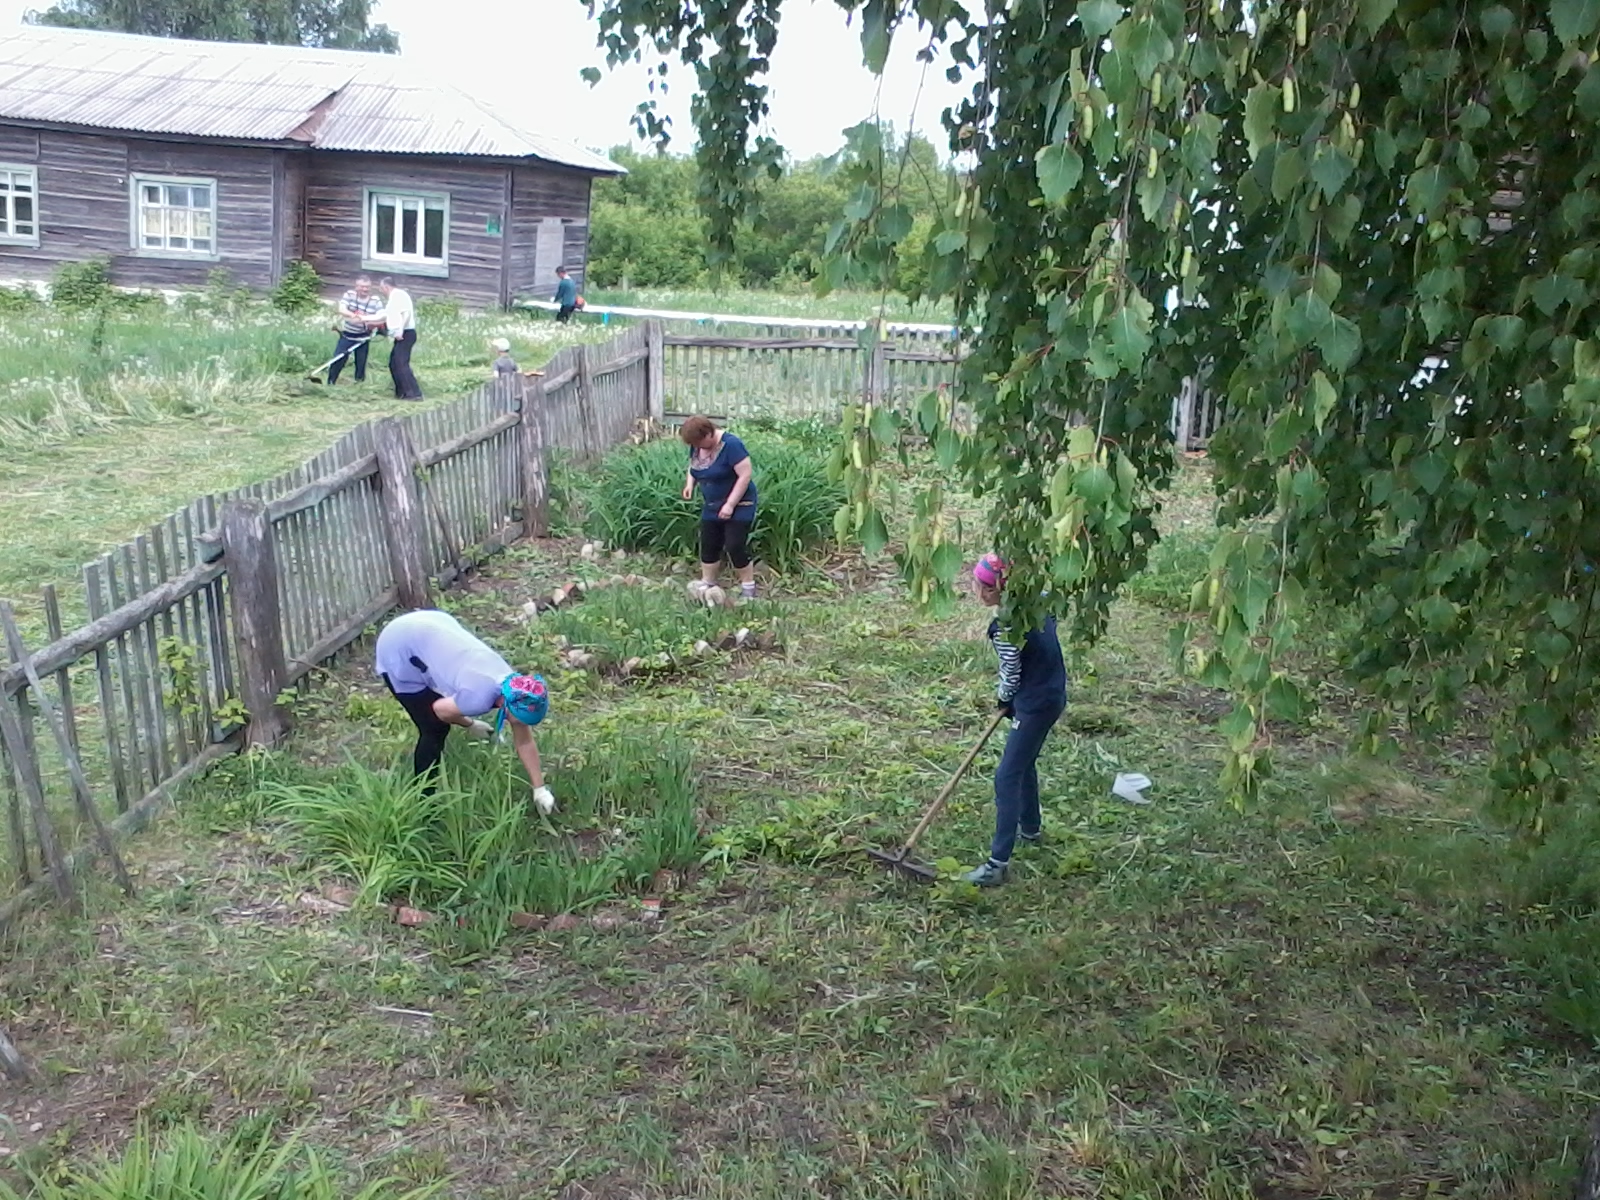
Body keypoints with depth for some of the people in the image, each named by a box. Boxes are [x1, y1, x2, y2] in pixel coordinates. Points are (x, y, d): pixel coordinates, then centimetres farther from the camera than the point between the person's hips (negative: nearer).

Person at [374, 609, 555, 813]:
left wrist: (540, 789, 6)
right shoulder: (480, 696, -33)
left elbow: (525, 742, 1)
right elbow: (440, 709, -14)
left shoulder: (514, 689, -8)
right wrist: (470, 725, 3)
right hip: (399, 649, -7)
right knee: (435, 730, -2)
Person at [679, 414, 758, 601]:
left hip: (738, 505, -7)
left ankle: (748, 589, 4)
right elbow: (693, 467, 17)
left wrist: (730, 504, -25)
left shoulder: (730, 445, -24)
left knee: (735, 546, -10)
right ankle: (707, 586, 21)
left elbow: (745, 475, -25)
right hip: (711, 506, 7)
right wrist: (690, 483, -4)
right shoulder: (697, 446, -2)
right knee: (708, 546, 8)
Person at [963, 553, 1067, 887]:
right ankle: (1031, 829, 46)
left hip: (1035, 705, -9)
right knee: (1024, 764, 27)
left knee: (1008, 778, -6)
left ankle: (997, 865, -6)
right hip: (1051, 694, 9)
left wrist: (1004, 699, 7)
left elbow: (1011, 678, -16)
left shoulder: (1005, 628, -24)